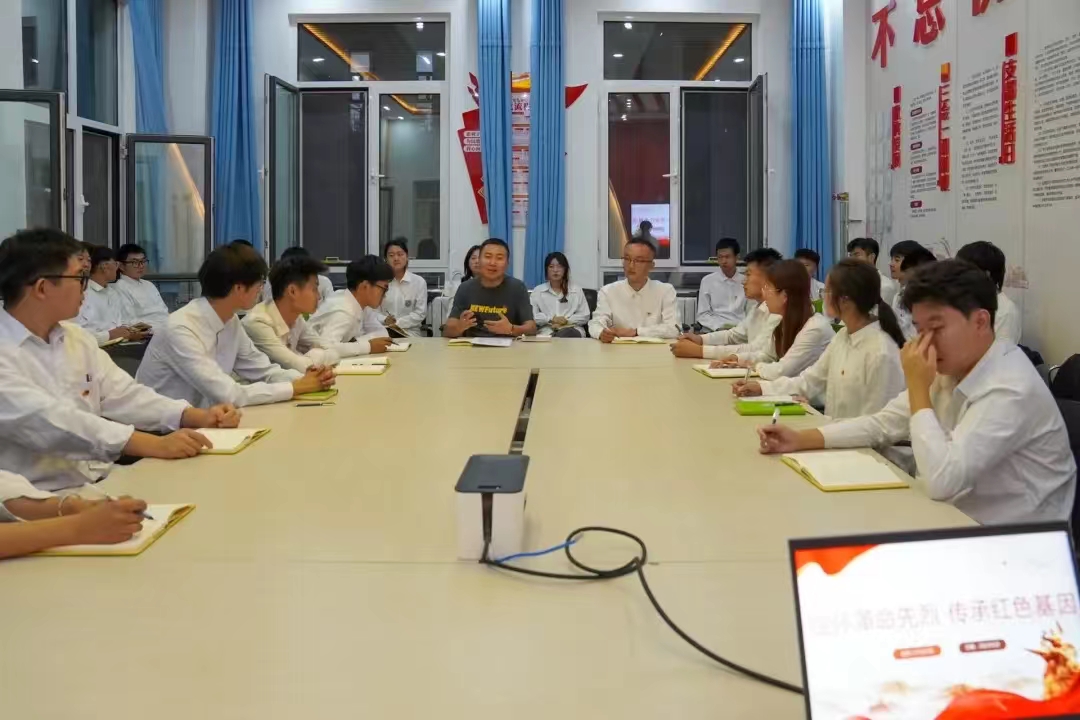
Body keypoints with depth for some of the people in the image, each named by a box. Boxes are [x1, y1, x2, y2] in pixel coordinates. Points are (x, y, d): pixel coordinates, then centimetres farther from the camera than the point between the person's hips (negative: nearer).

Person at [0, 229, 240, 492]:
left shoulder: (77, 337, 11)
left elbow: (122, 396, 10)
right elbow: (48, 422, -27)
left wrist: (199, 417, -7)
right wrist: (154, 445, -34)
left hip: (103, 483, 8)